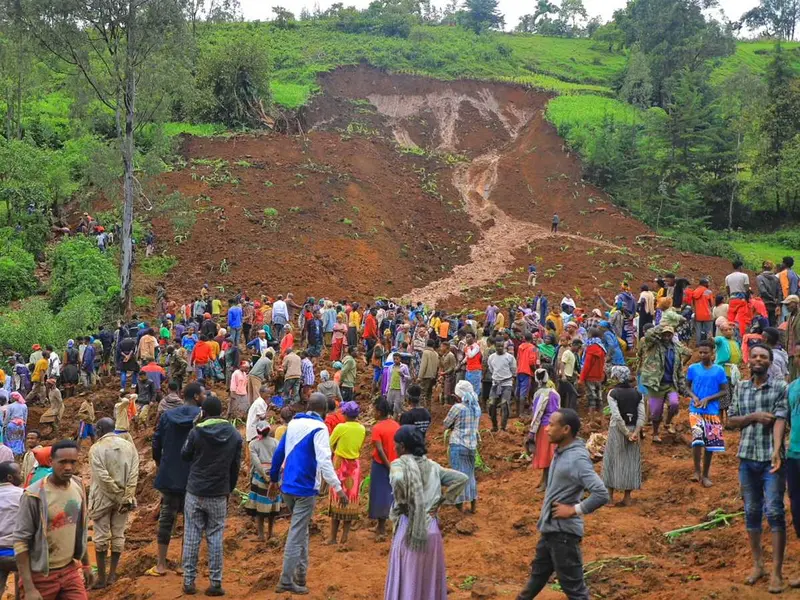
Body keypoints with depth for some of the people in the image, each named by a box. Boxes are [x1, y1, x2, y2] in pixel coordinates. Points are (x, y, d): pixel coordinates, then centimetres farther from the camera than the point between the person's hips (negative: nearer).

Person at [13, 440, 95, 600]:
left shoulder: (77, 486, 1)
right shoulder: (34, 495, -17)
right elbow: (21, 542, -16)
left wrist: (86, 565, 16)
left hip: (70, 569, 5)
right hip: (42, 576, -5)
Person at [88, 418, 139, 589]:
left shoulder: (96, 448, -10)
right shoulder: (129, 446, 1)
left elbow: (103, 477, -17)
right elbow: (134, 474, -7)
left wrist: (119, 495, -9)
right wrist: (127, 497, -7)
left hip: (103, 498, -3)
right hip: (124, 498, 3)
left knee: (101, 537, 5)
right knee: (118, 535, 12)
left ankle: (101, 577, 8)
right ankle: (112, 574, 18)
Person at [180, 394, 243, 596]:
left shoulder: (196, 432, -11)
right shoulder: (234, 435, 0)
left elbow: (184, 455, 6)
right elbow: (236, 466, 7)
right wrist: (229, 489, 18)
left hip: (195, 492, -2)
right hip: (219, 495, 2)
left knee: (191, 537, 5)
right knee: (215, 538, 7)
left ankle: (189, 581, 9)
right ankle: (216, 582, 6)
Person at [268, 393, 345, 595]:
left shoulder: (293, 423, 9)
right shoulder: (319, 428, -13)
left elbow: (279, 453, 12)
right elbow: (324, 461, -22)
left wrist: (273, 479, 21)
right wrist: (338, 488, -22)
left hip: (287, 487, 7)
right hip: (305, 489, -7)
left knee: (301, 530, 19)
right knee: (297, 534, -2)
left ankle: (300, 574, 21)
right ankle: (286, 581, 1)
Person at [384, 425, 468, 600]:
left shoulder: (399, 464, -8)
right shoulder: (432, 466, 8)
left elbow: (398, 480, -31)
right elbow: (462, 479, 6)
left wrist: (402, 503, -14)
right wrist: (440, 501, 7)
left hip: (409, 530, -5)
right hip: (431, 529, 5)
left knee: (406, 582, 4)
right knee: (429, 581, 16)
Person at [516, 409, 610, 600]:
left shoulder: (577, 458, -22)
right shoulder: (560, 452, 6)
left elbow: (601, 494, -29)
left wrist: (574, 510, -21)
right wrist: (547, 501, 8)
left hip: (564, 531, -9)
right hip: (549, 528, 9)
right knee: (538, 575, 24)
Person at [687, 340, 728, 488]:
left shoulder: (719, 370, -2)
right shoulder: (693, 369, 0)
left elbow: (724, 392, 0)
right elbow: (688, 387, 10)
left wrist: (707, 399, -12)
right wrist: (694, 397, -10)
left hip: (712, 412, 1)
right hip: (695, 410, -1)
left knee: (710, 443, 6)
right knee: (697, 439, -18)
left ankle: (705, 474, 21)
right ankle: (697, 470, 1)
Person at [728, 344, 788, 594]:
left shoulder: (780, 388, -2)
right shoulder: (740, 388, 10)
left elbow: (780, 420, -14)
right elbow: (731, 420, 9)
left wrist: (776, 450, -28)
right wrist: (754, 416, -10)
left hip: (771, 458, -4)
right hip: (747, 458, 4)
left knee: (774, 512, -7)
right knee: (751, 512, 10)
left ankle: (777, 571, -3)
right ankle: (757, 564, 21)